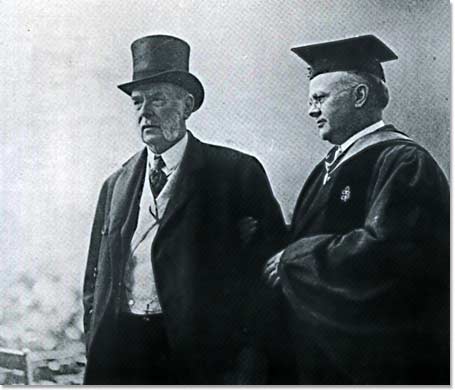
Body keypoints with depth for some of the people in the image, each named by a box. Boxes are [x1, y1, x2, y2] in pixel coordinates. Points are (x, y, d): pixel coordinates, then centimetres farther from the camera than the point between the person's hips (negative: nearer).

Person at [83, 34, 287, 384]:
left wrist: (248, 365, -10)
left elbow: (270, 268, -6)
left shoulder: (237, 172, -3)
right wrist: (95, 342, 6)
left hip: (200, 355, -3)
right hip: (118, 352, 4)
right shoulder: (116, 185, 12)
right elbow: (96, 280, 17)